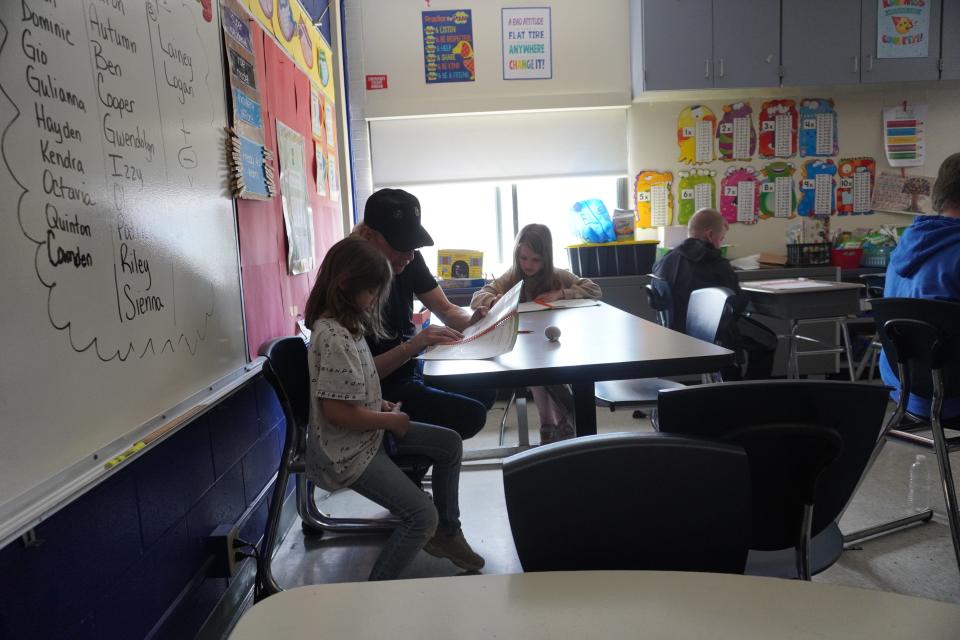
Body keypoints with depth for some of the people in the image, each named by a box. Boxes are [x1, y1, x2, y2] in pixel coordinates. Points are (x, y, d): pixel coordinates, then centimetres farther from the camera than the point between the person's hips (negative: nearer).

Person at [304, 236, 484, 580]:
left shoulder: (345, 323, 5)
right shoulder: (333, 337, -27)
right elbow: (337, 411, -28)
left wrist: (380, 404, 3)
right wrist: (391, 420, -15)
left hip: (368, 432, 11)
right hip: (347, 451, -10)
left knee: (449, 443, 12)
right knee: (422, 516, -16)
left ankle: (446, 533, 27)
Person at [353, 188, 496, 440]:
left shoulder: (408, 259, -4)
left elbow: (447, 310, 3)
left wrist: (472, 320, -20)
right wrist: (413, 345, -37)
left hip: (411, 368, 8)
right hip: (380, 390, -8)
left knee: (485, 391, 6)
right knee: (470, 415, -17)